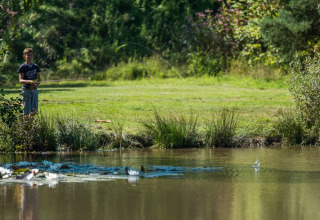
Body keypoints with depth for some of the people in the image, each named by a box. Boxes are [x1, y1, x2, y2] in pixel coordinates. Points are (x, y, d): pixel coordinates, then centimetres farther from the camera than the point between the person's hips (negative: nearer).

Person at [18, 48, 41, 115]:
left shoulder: (36, 67, 8)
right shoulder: (22, 67, -3)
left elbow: (39, 79, 7)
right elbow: (20, 80, -11)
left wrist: (37, 84, -17)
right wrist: (29, 81, -29)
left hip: (34, 90, 3)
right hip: (26, 89, -3)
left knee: (34, 110, 2)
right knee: (26, 111, -4)